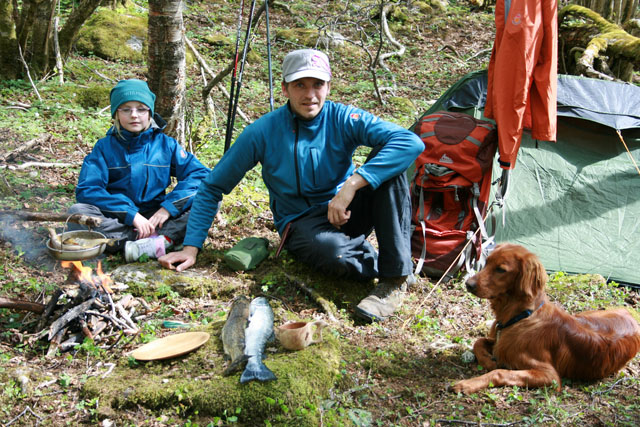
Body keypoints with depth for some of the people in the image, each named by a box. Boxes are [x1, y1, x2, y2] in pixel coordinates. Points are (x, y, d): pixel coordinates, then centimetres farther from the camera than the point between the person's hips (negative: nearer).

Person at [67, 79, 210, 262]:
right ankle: (164, 240, -35)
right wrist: (131, 214, -20)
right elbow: (87, 190, -10)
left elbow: (201, 175, -4)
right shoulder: (104, 147, 2)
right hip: (118, 222, 0)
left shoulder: (165, 144, 4)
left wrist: (169, 207, -17)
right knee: (77, 213, -30)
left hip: (155, 218, 1)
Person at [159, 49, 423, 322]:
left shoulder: (343, 119, -9)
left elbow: (411, 143, -24)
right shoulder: (263, 132, -8)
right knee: (332, 251, -40)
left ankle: (396, 276, -24)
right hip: (302, 224, -2)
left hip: (347, 215, 2)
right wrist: (191, 247, -10)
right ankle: (380, 262, -6)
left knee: (387, 162, -25)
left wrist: (353, 183, -34)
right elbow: (212, 188, -1)